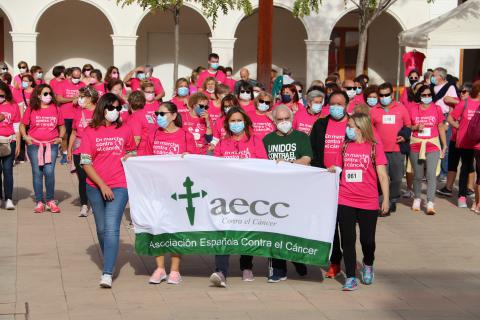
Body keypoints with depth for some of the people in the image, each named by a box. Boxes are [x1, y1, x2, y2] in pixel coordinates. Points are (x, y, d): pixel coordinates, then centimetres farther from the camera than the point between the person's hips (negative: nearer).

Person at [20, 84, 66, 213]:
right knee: (37, 172, 2)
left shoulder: (55, 109, 7)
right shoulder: (31, 110, 3)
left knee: (49, 171, -9)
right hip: (34, 145, 0)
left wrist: (60, 137, 3)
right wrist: (25, 136, -3)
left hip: (51, 145, 0)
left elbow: (62, 126, 16)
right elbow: (22, 125, 11)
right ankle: (39, 202, 9)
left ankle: (50, 201, 5)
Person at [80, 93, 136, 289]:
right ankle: (109, 263, 33)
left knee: (111, 228, -14)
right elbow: (85, 163, -4)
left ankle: (107, 274, -17)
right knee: (101, 228, 13)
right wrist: (102, 185, -11)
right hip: (95, 187, 1)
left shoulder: (125, 130, 3)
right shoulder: (90, 132, -1)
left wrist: (129, 157, -3)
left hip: (119, 186, -1)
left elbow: (132, 152, 20)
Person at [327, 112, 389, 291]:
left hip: (368, 202, -3)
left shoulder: (374, 147, -3)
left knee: (367, 240, 7)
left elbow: (382, 175, -3)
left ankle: (368, 266, 37)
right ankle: (350, 278, 8)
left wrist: (385, 199, -6)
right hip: (345, 201, 3)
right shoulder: (345, 146, 7)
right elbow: (338, 169, 15)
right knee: (347, 240, 1)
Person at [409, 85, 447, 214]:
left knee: (431, 174, -11)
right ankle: (417, 199, 27)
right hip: (416, 146, 1)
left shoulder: (437, 109, 4)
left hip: (433, 146, -1)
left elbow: (441, 127, 9)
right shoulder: (413, 110, 4)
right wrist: (416, 127, -10)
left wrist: (444, 145, 9)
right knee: (418, 175, 9)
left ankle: (430, 203, -12)